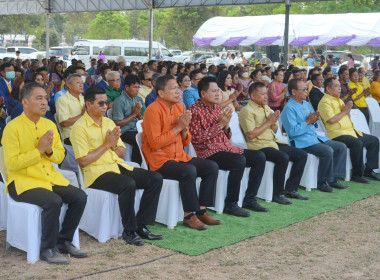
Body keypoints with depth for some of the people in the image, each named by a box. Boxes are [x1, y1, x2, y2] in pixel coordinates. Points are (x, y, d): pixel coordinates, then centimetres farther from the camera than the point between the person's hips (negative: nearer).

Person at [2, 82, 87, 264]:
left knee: (80, 197, -12)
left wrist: (49, 150, -9)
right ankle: (48, 249, -13)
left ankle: (64, 241, 4)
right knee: (54, 201, -31)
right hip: (22, 181, -7)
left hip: (50, 178, 7)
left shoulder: (50, 125, 10)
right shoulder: (13, 128, -10)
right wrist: (39, 150, -18)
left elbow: (60, 156, 14)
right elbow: (12, 163, -16)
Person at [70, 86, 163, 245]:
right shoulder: (80, 127, -5)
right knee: (128, 184, -35)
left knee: (156, 179, -11)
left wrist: (114, 144, -3)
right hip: (96, 172, -8)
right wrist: (106, 144, -10)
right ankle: (129, 231, -18)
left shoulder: (109, 123, 18)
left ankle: (141, 225, -7)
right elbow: (83, 161, -13)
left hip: (118, 166, 8)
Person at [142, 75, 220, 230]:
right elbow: (155, 143, -21)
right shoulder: (153, 110, -13)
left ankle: (201, 210, -1)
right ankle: (189, 216, -17)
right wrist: (178, 127, -17)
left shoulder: (179, 108, 11)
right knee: (189, 171, -31)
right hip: (159, 160, -8)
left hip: (179, 157, 8)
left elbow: (186, 142, 14)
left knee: (212, 167, -6)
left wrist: (184, 128, -7)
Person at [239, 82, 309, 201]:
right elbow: (251, 135, -17)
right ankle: (278, 194, -20)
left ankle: (290, 189, 4)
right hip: (259, 145, -9)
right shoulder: (247, 111, -7)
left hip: (273, 142, 9)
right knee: (283, 157, -33)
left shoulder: (266, 108, 20)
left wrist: (274, 122, 1)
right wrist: (268, 122, -10)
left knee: (302, 155, 0)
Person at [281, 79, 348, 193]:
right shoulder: (289, 108, -11)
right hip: (301, 142, -9)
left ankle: (333, 179, 2)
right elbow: (292, 131, -19)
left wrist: (314, 120, 2)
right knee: (328, 151, -29)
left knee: (342, 147, 0)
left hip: (315, 137, 10)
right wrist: (308, 122, -15)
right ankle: (321, 183, -13)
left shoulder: (306, 104, 16)